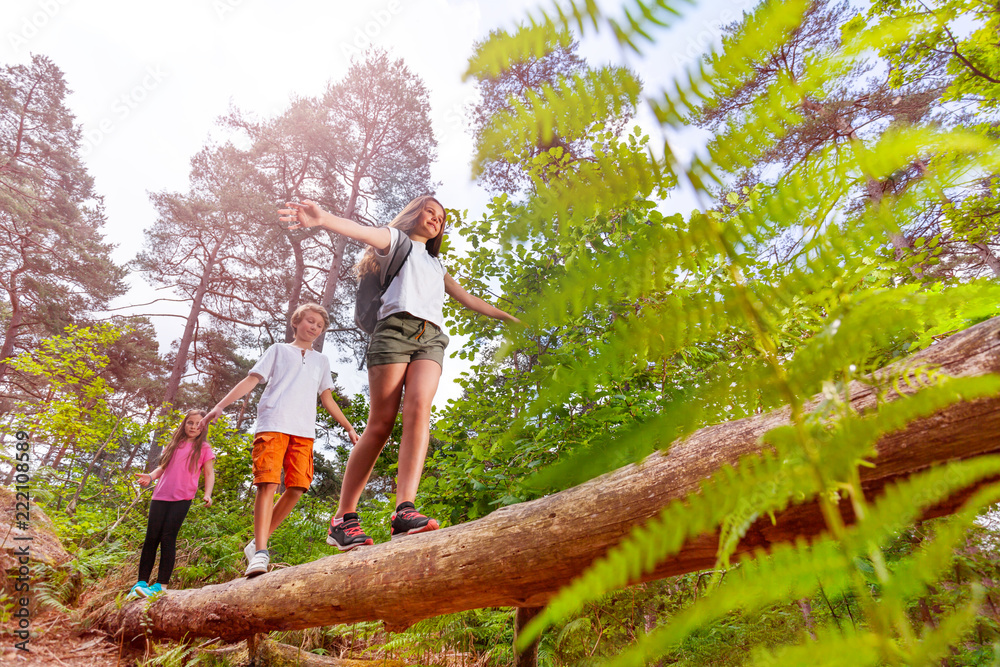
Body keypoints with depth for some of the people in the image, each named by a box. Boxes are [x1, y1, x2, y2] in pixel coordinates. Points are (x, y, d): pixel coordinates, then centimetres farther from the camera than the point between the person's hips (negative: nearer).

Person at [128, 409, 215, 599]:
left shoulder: (204, 448, 6)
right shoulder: (174, 444, 17)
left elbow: (209, 473, 4)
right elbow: (163, 467, 21)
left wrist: (207, 494, -12)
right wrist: (150, 476, 0)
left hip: (182, 499, -4)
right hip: (161, 496, 4)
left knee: (167, 537, -9)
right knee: (151, 537, 1)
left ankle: (161, 585, -5)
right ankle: (142, 582, 11)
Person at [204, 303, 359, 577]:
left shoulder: (321, 360, 26)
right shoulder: (278, 350, 19)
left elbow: (327, 398, 25)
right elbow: (251, 380, 11)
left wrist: (349, 428, 18)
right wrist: (220, 405, 0)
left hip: (304, 431, 3)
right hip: (272, 424, -3)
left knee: (296, 488, -7)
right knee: (268, 484, -15)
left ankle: (257, 542, 7)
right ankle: (260, 554, -14)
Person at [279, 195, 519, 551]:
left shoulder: (437, 265, 38)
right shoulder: (395, 239, 21)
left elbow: (470, 300, 41)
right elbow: (364, 231, -1)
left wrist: (513, 318, 43)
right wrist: (324, 219, -22)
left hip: (430, 338, 4)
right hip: (396, 327, -4)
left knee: (419, 409, -22)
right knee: (381, 422, -13)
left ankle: (404, 511, -34)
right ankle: (343, 518, -6)